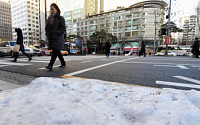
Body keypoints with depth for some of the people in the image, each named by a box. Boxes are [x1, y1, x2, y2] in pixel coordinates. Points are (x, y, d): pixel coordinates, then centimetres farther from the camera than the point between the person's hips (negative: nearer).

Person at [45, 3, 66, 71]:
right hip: (51, 38, 7)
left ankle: (50, 65, -16)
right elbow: (47, 27, 20)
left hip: (58, 37, -7)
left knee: (55, 51, -11)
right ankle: (63, 63, 20)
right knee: (57, 51, 9)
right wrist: (47, 34, 5)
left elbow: (63, 28, -8)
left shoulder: (60, 18, 0)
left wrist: (57, 33, -17)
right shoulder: (50, 18, 19)